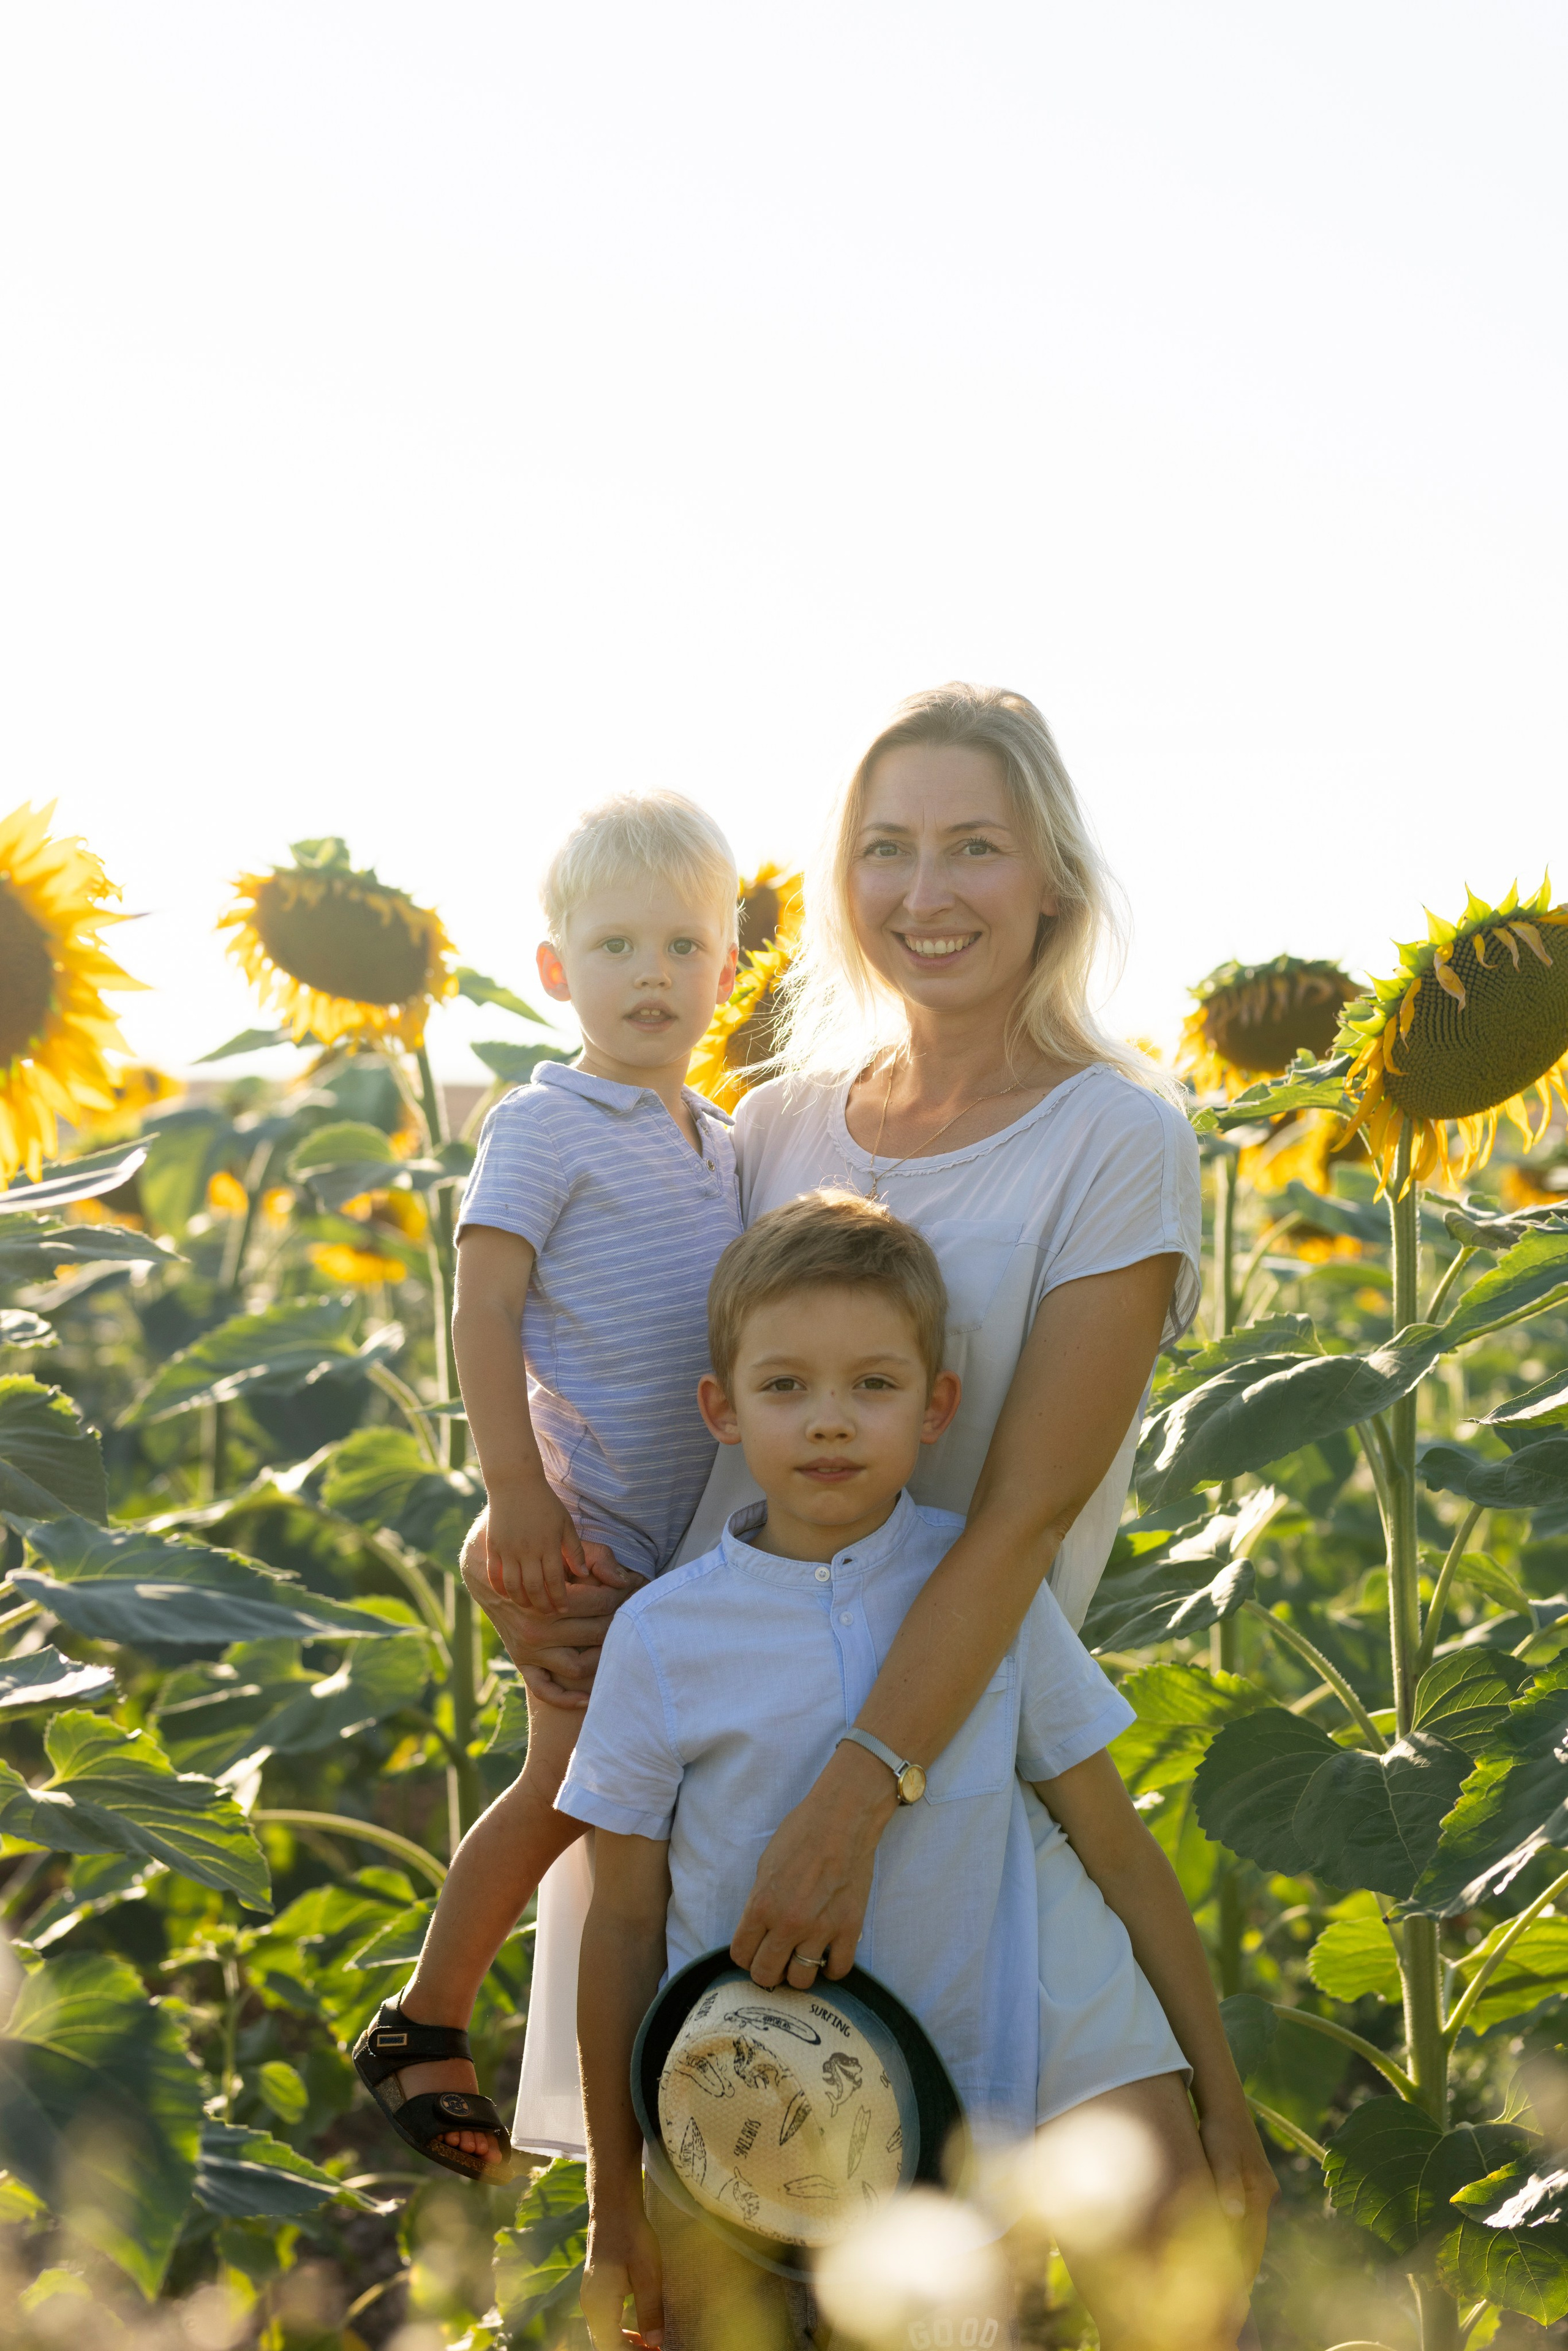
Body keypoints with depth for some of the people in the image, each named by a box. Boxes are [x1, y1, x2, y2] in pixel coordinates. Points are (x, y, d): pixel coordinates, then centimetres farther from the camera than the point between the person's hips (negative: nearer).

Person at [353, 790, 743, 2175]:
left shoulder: (722, 1141, 12)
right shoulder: (544, 1130, -10)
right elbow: (484, 1308, -16)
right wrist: (519, 1495, -22)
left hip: (713, 1526, 7)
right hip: (595, 1528, -7)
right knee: (572, 1786, -7)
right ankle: (426, 2028, 7)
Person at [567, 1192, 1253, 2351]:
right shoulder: (663, 1636, -7)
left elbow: (1120, 1852, 3)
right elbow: (624, 1921, 0)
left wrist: (1223, 2104, 4)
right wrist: (615, 2214, 3)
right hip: (727, 2150, 0)